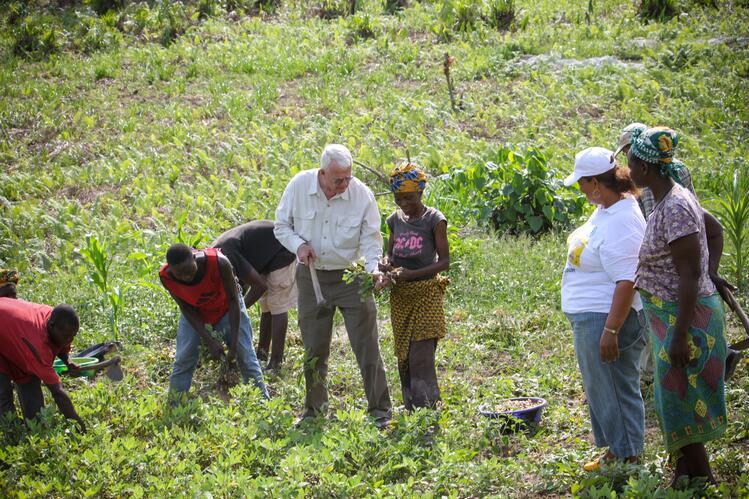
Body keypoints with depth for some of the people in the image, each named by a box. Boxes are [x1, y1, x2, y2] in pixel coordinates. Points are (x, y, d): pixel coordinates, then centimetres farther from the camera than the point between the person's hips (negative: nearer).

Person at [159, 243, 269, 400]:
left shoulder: (219, 263, -40)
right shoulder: (166, 277, -32)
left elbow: (233, 300, -26)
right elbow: (186, 309, -17)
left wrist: (234, 344, -25)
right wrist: (209, 341, -21)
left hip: (226, 308, -1)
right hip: (195, 312, 2)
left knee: (246, 356, -2)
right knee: (183, 358, -3)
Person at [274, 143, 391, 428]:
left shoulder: (362, 194, -12)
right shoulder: (299, 186, -9)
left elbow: (370, 239, -7)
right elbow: (281, 225, 3)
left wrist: (373, 268, -25)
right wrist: (298, 245, -16)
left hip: (350, 276, -1)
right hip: (311, 276, 1)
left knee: (367, 345, -4)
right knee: (313, 348, 11)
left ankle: (380, 410, 4)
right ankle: (314, 409, 26)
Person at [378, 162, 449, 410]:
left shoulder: (434, 220, -7)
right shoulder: (396, 220, 9)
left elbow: (444, 261, -8)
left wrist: (412, 274, -20)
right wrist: (386, 265, -7)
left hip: (426, 294, -6)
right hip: (400, 295, 6)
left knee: (421, 358, -12)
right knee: (404, 357, 7)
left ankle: (428, 408, -8)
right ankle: (410, 408, 14)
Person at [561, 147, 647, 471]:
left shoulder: (622, 222, -24)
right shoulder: (605, 208, 8)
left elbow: (627, 282, -28)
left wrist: (610, 331, -28)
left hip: (608, 319, -10)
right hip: (589, 318, 10)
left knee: (613, 389, 1)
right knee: (600, 387, 18)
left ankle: (627, 456, 12)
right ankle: (616, 448, 28)